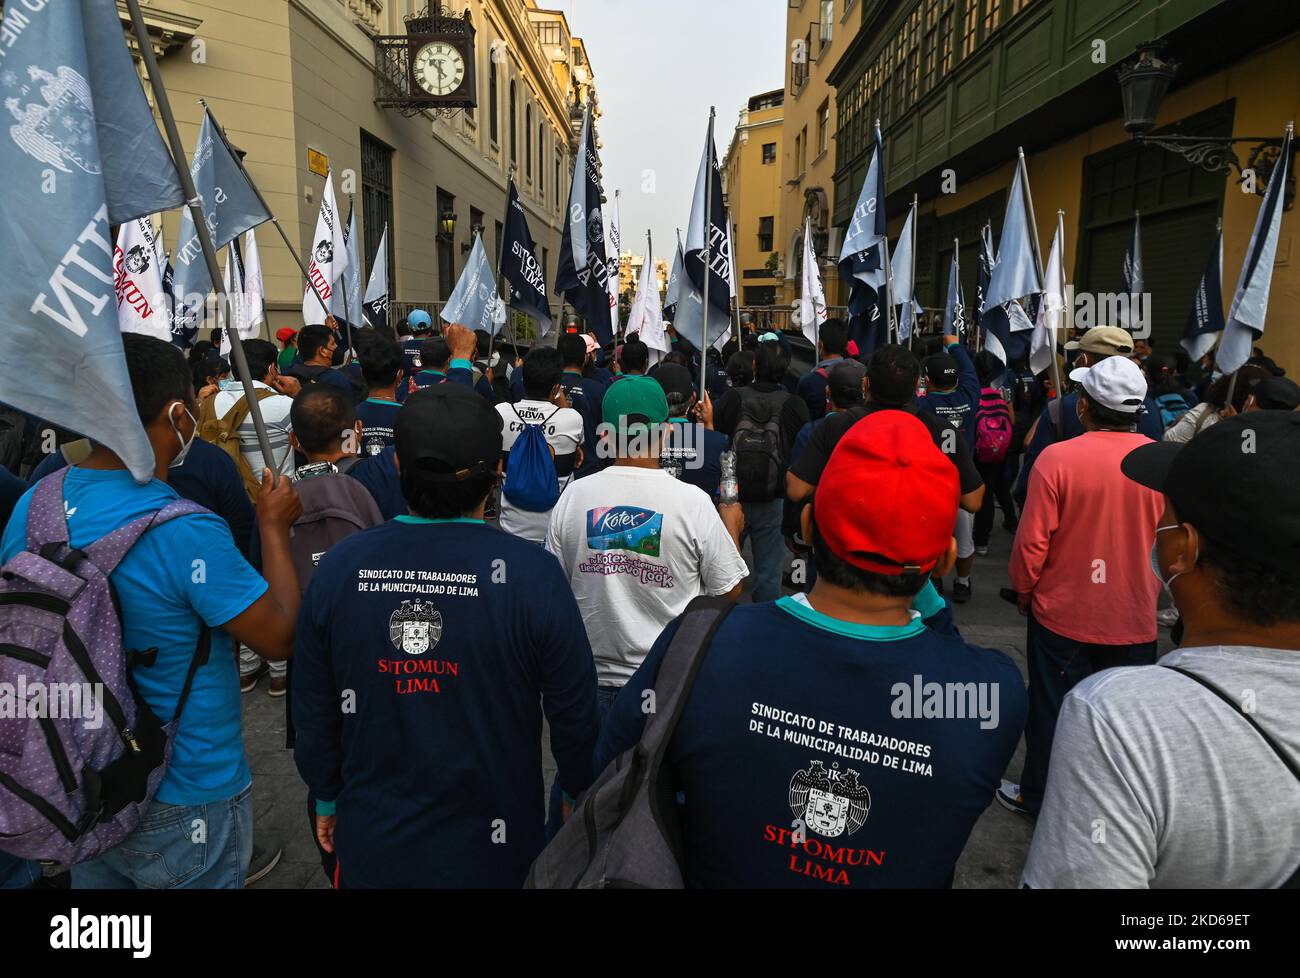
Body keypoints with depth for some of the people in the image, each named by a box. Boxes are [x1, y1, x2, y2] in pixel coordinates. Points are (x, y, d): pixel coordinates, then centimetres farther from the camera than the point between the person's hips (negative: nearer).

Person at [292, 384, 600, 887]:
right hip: (493, 847, -1)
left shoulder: (339, 566, -15)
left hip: (373, 845, 2)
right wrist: (581, 795, 5)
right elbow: (574, 715, -14)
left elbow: (313, 713, -3)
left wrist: (326, 798, 14)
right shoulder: (533, 573, -24)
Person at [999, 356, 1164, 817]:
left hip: (1063, 613, -2)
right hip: (1137, 619, 3)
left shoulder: (1057, 458, -19)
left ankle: (1037, 795, 30)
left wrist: (1024, 592, 2)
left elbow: (1032, 542, -16)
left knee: (1051, 710, 14)